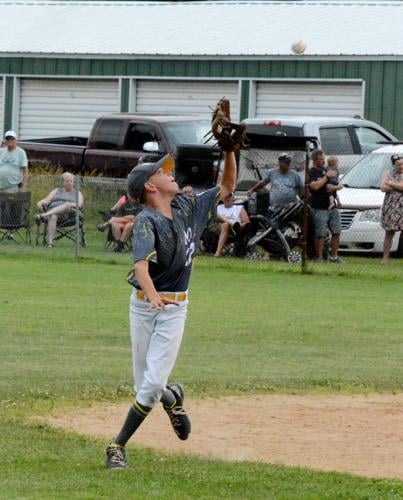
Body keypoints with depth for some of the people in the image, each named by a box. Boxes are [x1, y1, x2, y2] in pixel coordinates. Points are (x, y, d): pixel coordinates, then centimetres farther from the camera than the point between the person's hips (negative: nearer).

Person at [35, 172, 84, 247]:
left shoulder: (77, 193, 24)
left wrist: (70, 205, -17)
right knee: (53, 217, -38)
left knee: (67, 205, -38)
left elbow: (79, 204, 5)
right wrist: (40, 203, -7)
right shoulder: (57, 191, 30)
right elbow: (47, 200, 16)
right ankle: (50, 241, -53)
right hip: (52, 211, 1)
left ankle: (43, 216, -51)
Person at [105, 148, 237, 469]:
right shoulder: (147, 222, -17)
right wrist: (153, 297, -52)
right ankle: (172, 397, 39)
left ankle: (118, 446, 3)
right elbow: (141, 265, -33)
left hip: (175, 308, 3)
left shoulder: (188, 208, 3)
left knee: (152, 385, -9)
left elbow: (227, 187, 13)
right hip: (144, 306, -3)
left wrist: (230, 150, -2)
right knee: (146, 387, 5)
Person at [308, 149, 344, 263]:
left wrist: (334, 187, -5)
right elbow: (315, 186, -21)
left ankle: (334, 256, 14)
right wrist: (327, 177, -13)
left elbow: (340, 186, 18)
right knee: (320, 234, -8)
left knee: (336, 232, 5)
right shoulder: (312, 173, -3)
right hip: (319, 208, -7)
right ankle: (319, 257, -1)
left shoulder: (327, 170, 18)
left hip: (332, 207, 7)